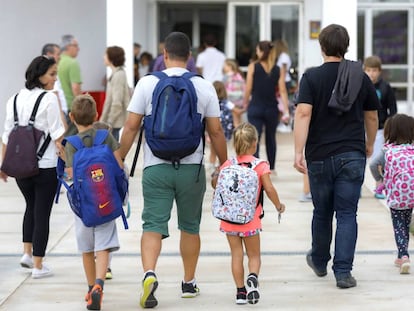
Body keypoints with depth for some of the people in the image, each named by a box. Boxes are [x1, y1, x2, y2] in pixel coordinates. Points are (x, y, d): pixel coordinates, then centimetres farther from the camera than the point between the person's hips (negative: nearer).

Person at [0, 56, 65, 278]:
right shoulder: (49, 99, -12)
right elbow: (57, 134, -14)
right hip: (46, 166, -5)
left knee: (31, 207, 25)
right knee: (42, 213, 3)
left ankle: (27, 253, 20)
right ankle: (38, 266, 6)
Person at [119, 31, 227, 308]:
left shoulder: (148, 84, -2)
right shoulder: (204, 87, 0)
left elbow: (131, 126, -3)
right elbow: (216, 131, 2)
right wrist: (225, 165, 13)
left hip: (156, 168, -1)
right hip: (192, 168, 1)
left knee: (153, 225, -2)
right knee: (190, 227, 16)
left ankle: (149, 273, -26)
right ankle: (189, 283, 25)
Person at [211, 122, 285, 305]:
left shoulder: (227, 165, -1)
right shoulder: (260, 166, -8)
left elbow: (215, 184, 5)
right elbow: (269, 189, -12)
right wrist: (279, 205, 4)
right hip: (250, 220, -2)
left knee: (236, 255, 10)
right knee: (254, 254, 11)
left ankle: (240, 291, 10)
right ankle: (253, 277, -18)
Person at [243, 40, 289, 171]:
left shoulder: (253, 67, -5)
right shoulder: (278, 70, 1)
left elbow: (248, 89, -4)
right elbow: (282, 91, -4)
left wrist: (245, 102, 12)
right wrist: (286, 110, -4)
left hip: (255, 107, -2)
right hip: (272, 109, 3)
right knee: (271, 139, 19)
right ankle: (271, 168, 31)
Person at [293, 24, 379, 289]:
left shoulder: (312, 77, -4)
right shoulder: (361, 78, 4)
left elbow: (303, 113, -15)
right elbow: (372, 117, 14)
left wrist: (298, 152, -16)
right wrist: (369, 145, 31)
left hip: (320, 155, 0)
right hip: (352, 155, 0)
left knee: (322, 212, 15)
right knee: (347, 214, 1)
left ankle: (320, 261, 34)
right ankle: (343, 271, -7)